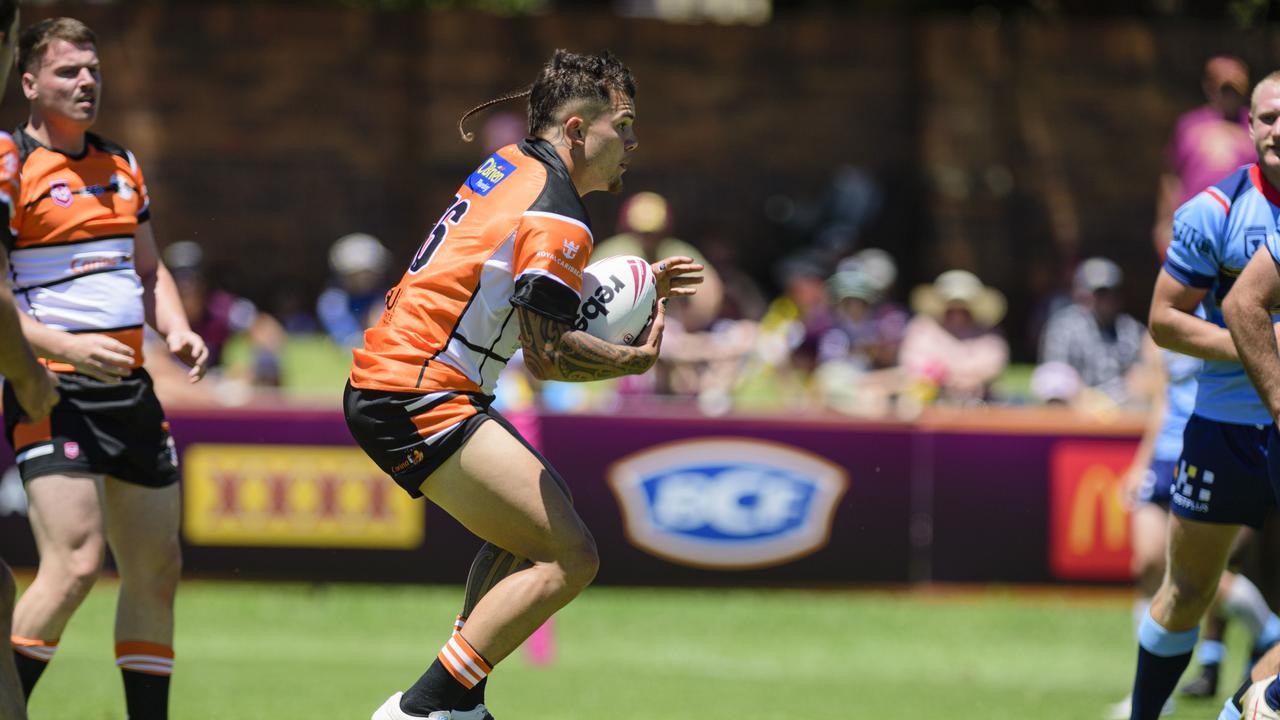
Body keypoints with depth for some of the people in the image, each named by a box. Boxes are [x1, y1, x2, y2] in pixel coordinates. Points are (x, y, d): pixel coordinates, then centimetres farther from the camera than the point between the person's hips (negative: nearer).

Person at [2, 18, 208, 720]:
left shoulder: (122, 167, 16)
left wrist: (176, 328, 6)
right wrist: (65, 347, -23)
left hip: (130, 391, 8)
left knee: (156, 571, 9)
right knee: (74, 564, -20)